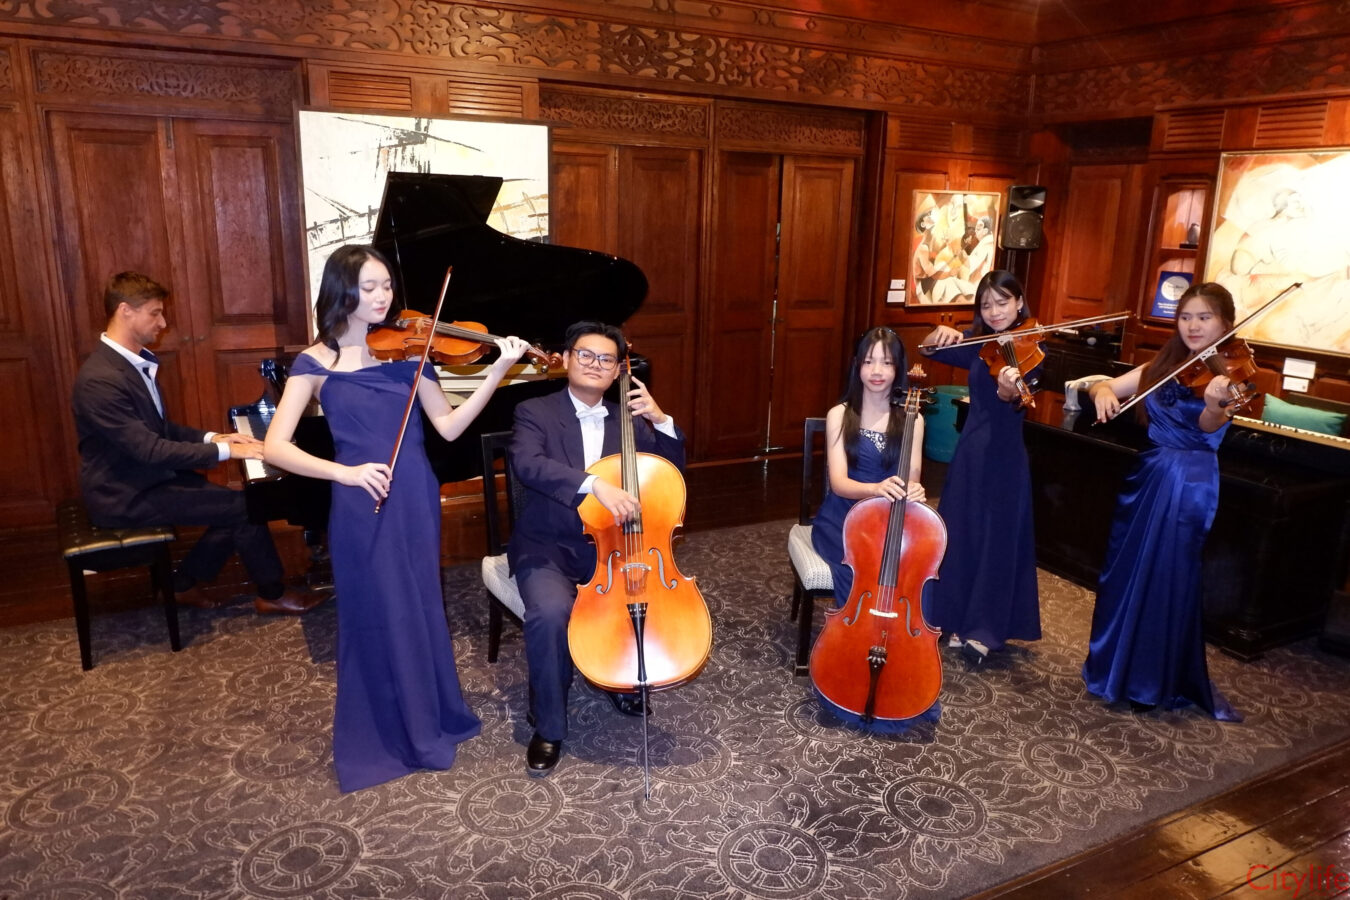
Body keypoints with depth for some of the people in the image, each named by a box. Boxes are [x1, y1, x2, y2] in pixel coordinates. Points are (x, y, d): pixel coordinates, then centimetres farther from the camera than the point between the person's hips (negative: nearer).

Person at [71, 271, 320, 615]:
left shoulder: (134, 361, 5)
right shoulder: (100, 380, -26)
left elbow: (159, 428, 14)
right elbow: (150, 449, -28)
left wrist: (211, 438, 0)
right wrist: (223, 451, -24)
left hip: (143, 476, 9)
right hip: (127, 496, -9)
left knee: (235, 502, 2)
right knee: (243, 507, -12)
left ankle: (185, 583, 15)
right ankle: (272, 594, 7)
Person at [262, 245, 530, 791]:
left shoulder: (407, 350, 4)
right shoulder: (315, 363, -4)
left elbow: (449, 427, -3)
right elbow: (275, 448, -11)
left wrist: (497, 373, -14)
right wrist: (345, 471, -25)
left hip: (416, 500, 3)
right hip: (362, 507, -3)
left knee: (421, 609, 15)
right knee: (378, 616, 5)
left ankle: (430, 718, 37)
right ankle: (380, 737, 26)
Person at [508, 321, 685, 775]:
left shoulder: (628, 420, 10)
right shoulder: (535, 412, -4)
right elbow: (526, 464, -25)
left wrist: (660, 420, -10)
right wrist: (595, 484, -39)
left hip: (609, 546, 4)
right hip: (548, 547, -3)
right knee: (551, 612, -31)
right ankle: (548, 726, -7)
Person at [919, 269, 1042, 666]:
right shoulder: (978, 347, 7)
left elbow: (1015, 400, -25)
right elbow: (927, 351, 6)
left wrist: (1009, 390, -49)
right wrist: (938, 335, -16)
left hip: (1005, 456, -5)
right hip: (969, 449, 6)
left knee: (998, 541, 0)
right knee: (960, 536, 11)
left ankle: (986, 629, 10)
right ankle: (960, 620, 25)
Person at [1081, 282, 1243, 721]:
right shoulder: (1164, 365, 8)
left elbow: (1210, 428, -23)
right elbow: (1106, 386, 7)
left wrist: (1214, 404, -46)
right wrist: (1103, 391, -17)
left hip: (1188, 484, -6)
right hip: (1146, 475, 6)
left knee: (1165, 579, -1)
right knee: (1125, 572, 14)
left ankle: (1157, 681, 17)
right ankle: (1117, 665, 32)